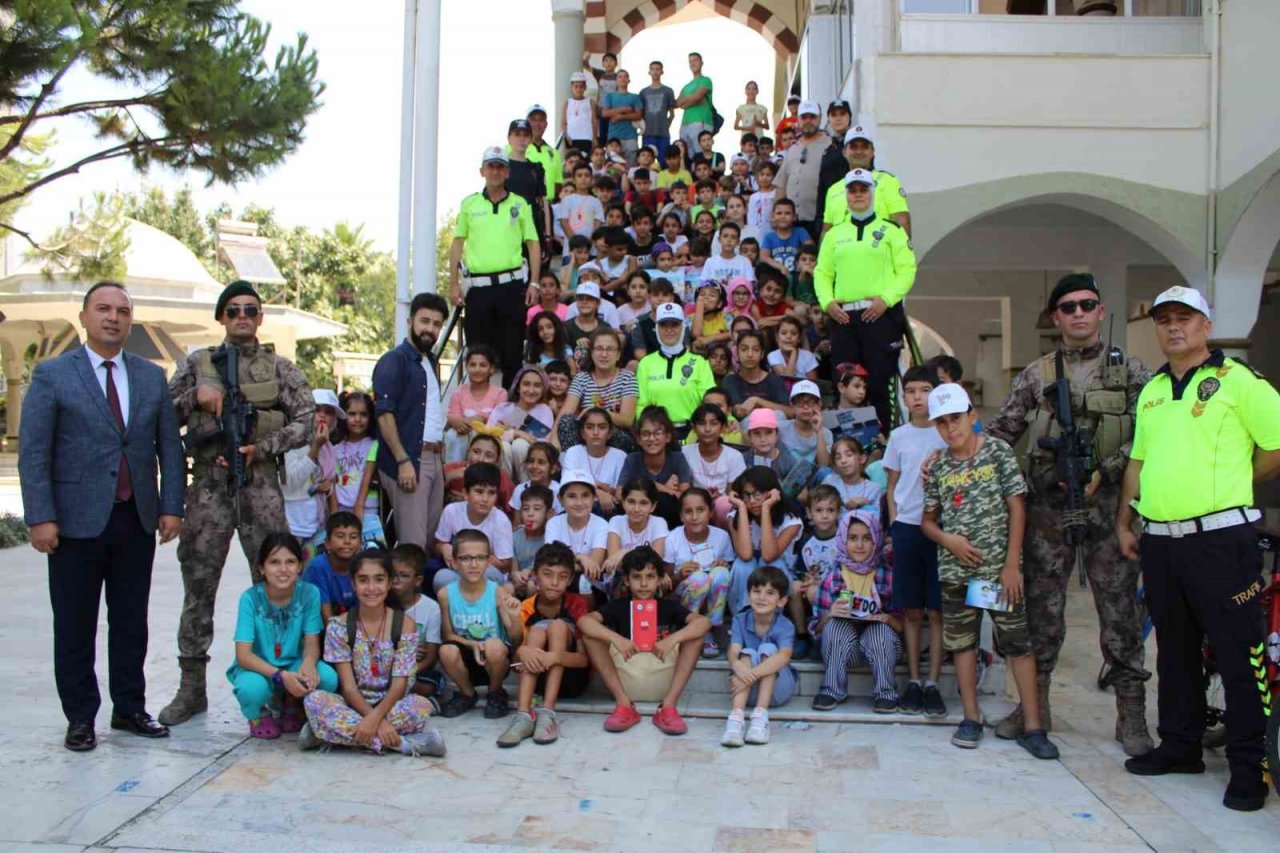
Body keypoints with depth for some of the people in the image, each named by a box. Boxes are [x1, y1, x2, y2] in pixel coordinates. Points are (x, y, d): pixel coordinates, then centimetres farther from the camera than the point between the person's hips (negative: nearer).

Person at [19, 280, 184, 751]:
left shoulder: (152, 377, 9)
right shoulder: (51, 375, -1)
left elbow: (170, 446, 9)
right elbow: (33, 452, -5)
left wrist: (171, 506, 1)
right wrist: (40, 517, -12)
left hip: (138, 520, 3)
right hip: (77, 521, -3)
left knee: (131, 622, 12)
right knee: (75, 626, 6)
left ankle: (129, 708, 23)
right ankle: (80, 718, 17)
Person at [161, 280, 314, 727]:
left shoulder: (280, 368, 7)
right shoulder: (197, 364, 10)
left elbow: (306, 421, 0)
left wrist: (260, 448, -10)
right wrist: (196, 396, -10)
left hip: (260, 484, -1)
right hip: (208, 484, 1)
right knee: (198, 584, 5)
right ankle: (192, 686, 15)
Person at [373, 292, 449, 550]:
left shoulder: (431, 362, 19)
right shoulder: (393, 361, -6)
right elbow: (384, 415, -15)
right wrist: (403, 461, -21)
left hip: (434, 458, 8)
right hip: (408, 459, -8)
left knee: (433, 537, 9)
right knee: (413, 543, -11)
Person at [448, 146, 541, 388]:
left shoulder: (520, 204, 8)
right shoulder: (469, 203, 9)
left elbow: (534, 244, 6)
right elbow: (457, 244, 10)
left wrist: (534, 283, -4)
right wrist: (454, 284, 3)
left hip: (512, 284, -1)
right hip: (478, 286, 1)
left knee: (512, 349, 2)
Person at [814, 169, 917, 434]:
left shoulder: (891, 230, 8)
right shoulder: (834, 234, 20)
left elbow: (907, 269, -1)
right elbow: (822, 273, 16)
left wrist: (886, 298, -14)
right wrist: (827, 302, -1)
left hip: (882, 315, -4)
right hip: (843, 317, 4)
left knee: (881, 380, -6)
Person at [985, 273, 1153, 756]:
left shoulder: (1129, 371, 6)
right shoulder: (1036, 375, 9)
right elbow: (1001, 433, 9)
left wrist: (1103, 472, -12)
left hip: (1110, 506, -1)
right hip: (1048, 508, 1)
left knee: (1120, 611, 3)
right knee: (1042, 609, 6)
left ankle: (1131, 715, 13)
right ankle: (1035, 705, 17)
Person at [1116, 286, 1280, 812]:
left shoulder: (1237, 381, -5)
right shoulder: (1151, 391, 15)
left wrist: (1233, 485, 2)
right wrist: (1124, 523, 17)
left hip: (1220, 538, -7)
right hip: (1159, 541, 7)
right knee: (1174, 651, 16)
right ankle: (1179, 747, 28)